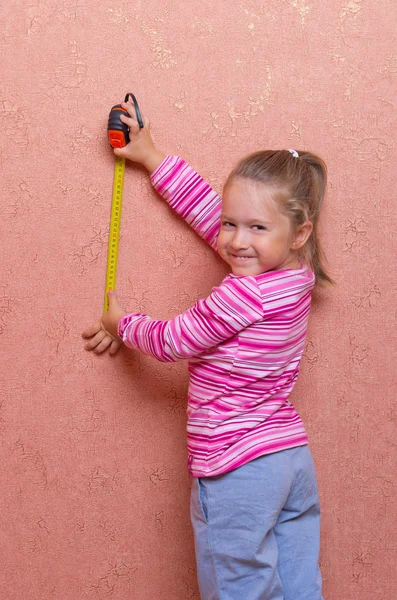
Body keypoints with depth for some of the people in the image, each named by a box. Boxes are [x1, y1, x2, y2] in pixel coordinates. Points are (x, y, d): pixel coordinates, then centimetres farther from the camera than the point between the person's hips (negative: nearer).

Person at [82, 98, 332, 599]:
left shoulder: (245, 293, -24)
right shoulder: (293, 276, 1)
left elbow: (171, 340, -10)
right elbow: (208, 207, 11)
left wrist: (121, 324, 10)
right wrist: (152, 158, 17)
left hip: (238, 471, -9)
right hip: (294, 459, 9)